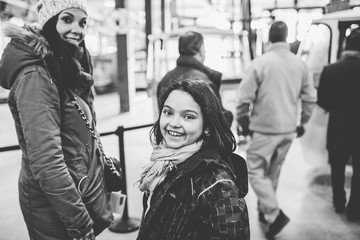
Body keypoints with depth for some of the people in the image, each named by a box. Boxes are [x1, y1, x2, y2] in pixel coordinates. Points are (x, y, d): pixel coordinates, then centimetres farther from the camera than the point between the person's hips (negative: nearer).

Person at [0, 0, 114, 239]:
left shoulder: (69, 68, 5)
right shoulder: (35, 75, -22)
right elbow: (46, 161, -28)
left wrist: (109, 176, 14)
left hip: (84, 191, 8)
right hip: (55, 208, -8)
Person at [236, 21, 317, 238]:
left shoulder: (261, 62, -12)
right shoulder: (299, 63, 2)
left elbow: (245, 97, -12)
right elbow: (310, 97, 7)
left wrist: (243, 121, 4)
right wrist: (303, 122, 20)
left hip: (265, 128, -5)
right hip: (288, 129, 5)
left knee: (256, 171, 7)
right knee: (273, 172, 19)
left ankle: (275, 214, -4)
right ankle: (264, 210, 32)